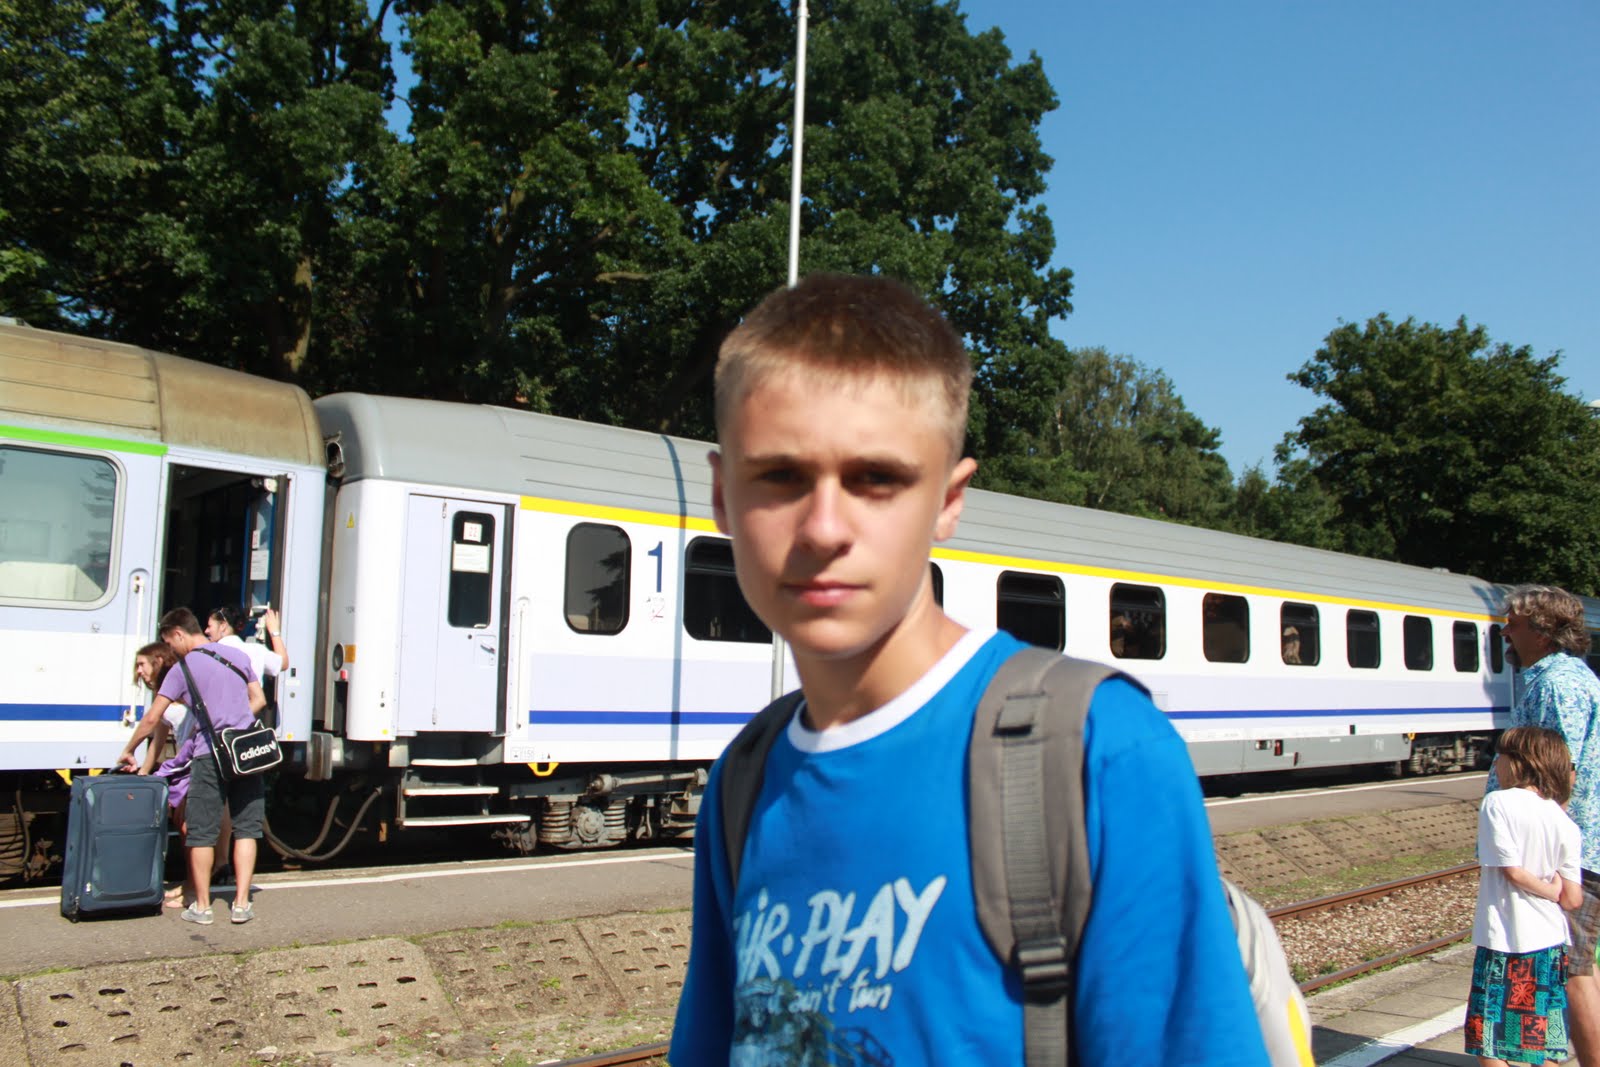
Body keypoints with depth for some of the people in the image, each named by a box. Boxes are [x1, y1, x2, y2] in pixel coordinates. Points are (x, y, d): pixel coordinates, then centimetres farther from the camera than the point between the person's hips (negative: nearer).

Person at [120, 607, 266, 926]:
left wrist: (129, 751, 12)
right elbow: (259, 700, 16)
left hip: (210, 756, -4)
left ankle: (202, 906, 11)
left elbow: (151, 718, -1)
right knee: (246, 828, 9)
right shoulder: (238, 656, 11)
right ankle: (242, 903, 6)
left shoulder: (184, 669, -3)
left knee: (202, 832, 6)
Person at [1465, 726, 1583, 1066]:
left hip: (1503, 940, -5)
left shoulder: (1497, 803, -11)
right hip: (1550, 942, 5)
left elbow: (1512, 870, -17)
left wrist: (1548, 891, 0)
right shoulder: (1565, 823, 2)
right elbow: (1573, 899, -1)